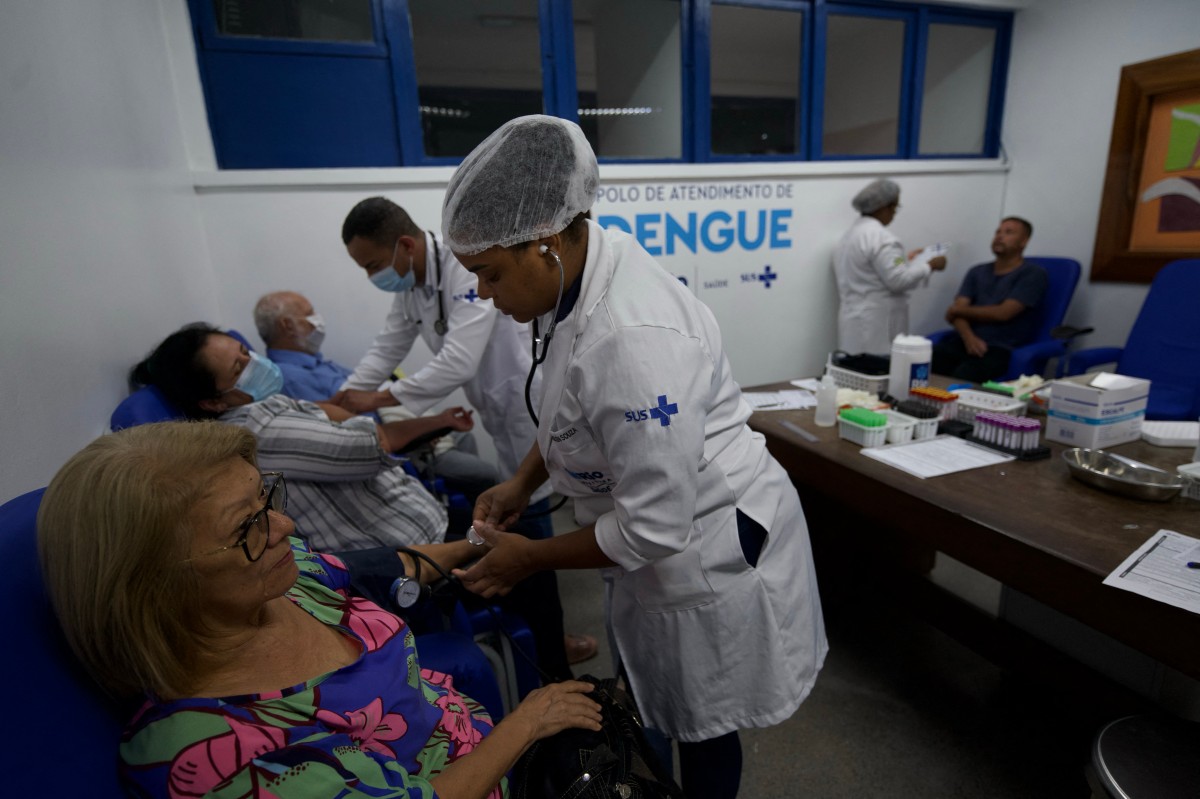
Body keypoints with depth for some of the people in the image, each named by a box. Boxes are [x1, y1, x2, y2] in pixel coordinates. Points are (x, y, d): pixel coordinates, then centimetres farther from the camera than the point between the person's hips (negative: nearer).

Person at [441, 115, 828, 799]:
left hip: (708, 551, -8)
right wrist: (523, 483, 2)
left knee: (701, 724, 20)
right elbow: (575, 408, 10)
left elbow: (654, 528, -28)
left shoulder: (633, 341, -36)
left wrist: (530, 559, -15)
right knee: (655, 699, 31)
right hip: (662, 535, 9)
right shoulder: (583, 271, -6)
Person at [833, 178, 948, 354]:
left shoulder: (850, 234, 16)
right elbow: (898, 280, -16)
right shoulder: (880, 236, -14)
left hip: (854, 321, 9)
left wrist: (905, 260, 26)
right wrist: (930, 265, -3)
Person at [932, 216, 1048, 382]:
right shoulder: (977, 271, 20)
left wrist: (959, 309, 4)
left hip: (1000, 348, -4)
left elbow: (1002, 313, -7)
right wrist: (969, 337, -13)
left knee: (961, 377, -37)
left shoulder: (1033, 274, 6)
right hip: (964, 341, 4)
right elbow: (957, 311, 7)